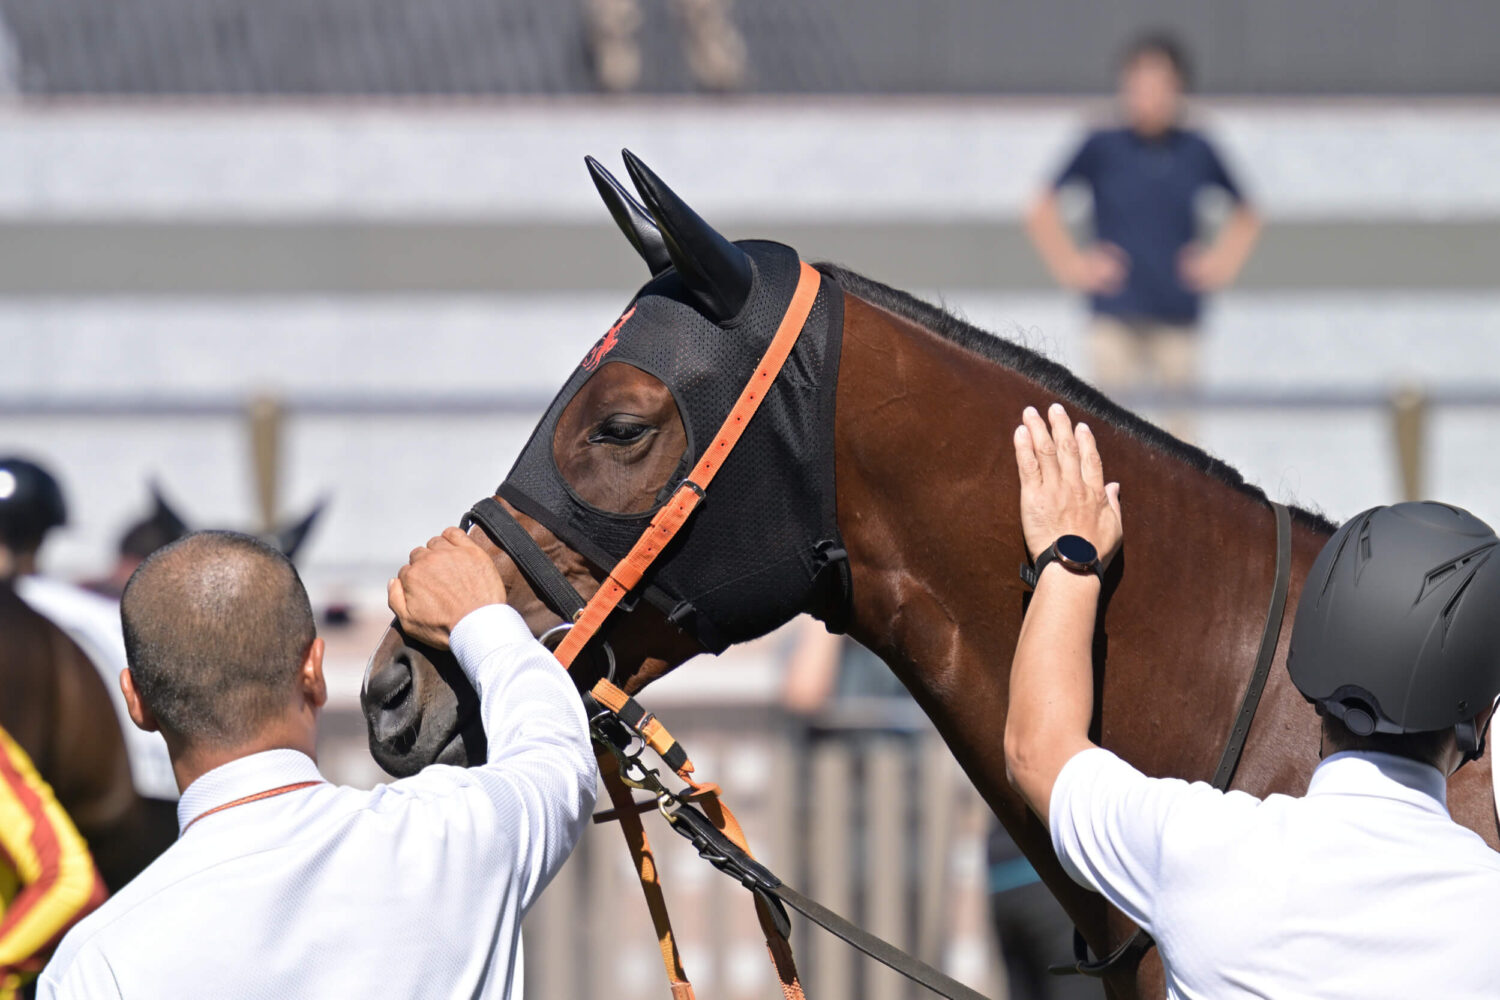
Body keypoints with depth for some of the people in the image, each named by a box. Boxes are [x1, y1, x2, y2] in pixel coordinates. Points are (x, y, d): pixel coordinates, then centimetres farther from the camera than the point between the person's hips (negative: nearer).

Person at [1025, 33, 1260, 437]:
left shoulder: (1196, 151, 5)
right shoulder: (1102, 147, 0)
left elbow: (1246, 217, 21)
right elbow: (1041, 212, 8)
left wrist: (1222, 262, 9)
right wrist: (1073, 265, 2)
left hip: (1177, 316, 2)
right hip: (1115, 316, -1)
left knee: (1179, 425, 0)